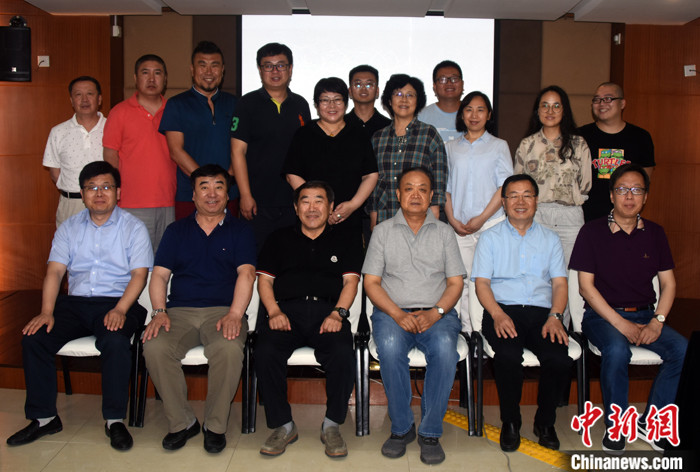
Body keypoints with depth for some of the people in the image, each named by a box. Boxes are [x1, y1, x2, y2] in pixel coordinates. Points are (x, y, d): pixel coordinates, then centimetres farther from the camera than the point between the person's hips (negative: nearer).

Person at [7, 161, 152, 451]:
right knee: (33, 338, -18)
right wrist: (47, 312, -10)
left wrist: (119, 310, -21)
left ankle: (114, 420, -17)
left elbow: (139, 274, -5)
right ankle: (43, 417, -3)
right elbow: (55, 271, 6)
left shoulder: (133, 228, 5)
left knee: (115, 341, -34)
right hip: (75, 302, 4)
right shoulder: (69, 228, 15)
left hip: (118, 301, -4)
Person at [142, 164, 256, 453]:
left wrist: (234, 315, -17)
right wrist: (159, 312, -7)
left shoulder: (240, 231, 13)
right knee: (155, 347, -28)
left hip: (223, 310, -2)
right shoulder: (177, 231, 20)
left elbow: (246, 273, -1)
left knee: (229, 349, -34)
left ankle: (216, 425, -12)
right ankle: (181, 422, -8)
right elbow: (159, 275, 11)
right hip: (180, 310, 2)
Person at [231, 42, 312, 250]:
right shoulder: (248, 104, 0)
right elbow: (238, 151, -5)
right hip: (258, 201, -3)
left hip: (294, 201, 3)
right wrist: (245, 195, -12)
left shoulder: (300, 104, 11)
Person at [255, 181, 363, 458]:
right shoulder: (279, 239, 23)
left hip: (327, 310, -1)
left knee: (343, 354, -32)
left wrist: (338, 313, -9)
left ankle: (332, 425, -11)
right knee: (265, 353, -29)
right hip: (287, 310, 1)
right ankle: (283, 426, -11)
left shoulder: (345, 240, 20)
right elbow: (264, 279, 15)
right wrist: (274, 311, -4)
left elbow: (350, 281, 10)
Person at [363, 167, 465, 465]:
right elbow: (371, 281, 5)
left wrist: (435, 312, -11)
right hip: (392, 311, 0)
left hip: (437, 313, 1)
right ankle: (401, 427, -15)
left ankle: (430, 432, -17)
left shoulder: (444, 232, 15)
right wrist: (398, 314, -12)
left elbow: (455, 283, 8)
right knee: (390, 346, -33)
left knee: (444, 348, -32)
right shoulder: (383, 231, 12)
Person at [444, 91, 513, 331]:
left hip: (492, 223, -2)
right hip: (459, 226, 2)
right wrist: (452, 219, -2)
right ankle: (467, 332, 4)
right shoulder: (451, 148, 16)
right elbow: (445, 187, 13)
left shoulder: (499, 146, 10)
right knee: (463, 280, -2)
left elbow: (505, 187, 1)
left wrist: (482, 218, -9)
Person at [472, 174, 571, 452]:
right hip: (502, 310, -2)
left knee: (559, 358, -27)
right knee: (508, 356, -33)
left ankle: (545, 421, 0)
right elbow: (481, 282, 4)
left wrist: (554, 317, -8)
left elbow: (559, 283, 12)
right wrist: (498, 315, -14)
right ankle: (510, 422, -7)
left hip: (542, 312, 2)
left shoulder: (550, 239, 20)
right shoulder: (490, 238, 14)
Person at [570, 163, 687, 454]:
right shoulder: (592, 232, -3)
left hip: (645, 315, 4)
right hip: (602, 314, -4)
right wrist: (622, 324, -15)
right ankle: (615, 426, -12)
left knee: (684, 350, -22)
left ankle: (649, 423, -5)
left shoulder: (654, 234, 10)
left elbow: (668, 283, 9)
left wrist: (657, 322, -8)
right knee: (617, 349, -34)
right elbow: (586, 286, -7)